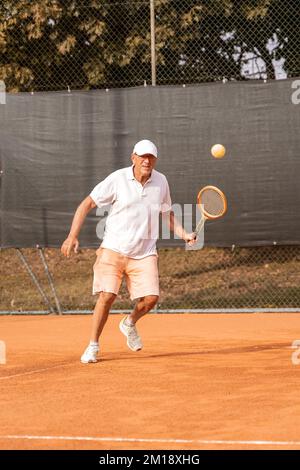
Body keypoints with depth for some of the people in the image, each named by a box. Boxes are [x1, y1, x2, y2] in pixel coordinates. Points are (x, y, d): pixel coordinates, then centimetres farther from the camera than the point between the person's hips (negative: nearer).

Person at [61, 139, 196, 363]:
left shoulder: (161, 181, 4)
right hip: (113, 250, -3)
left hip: (144, 253, 3)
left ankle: (130, 324, 23)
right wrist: (73, 236, -12)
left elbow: (168, 213, 20)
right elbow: (87, 204, -4)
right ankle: (93, 346, 4)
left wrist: (184, 235, 4)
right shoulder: (117, 179, -8)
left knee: (151, 297, -10)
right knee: (107, 296, -14)